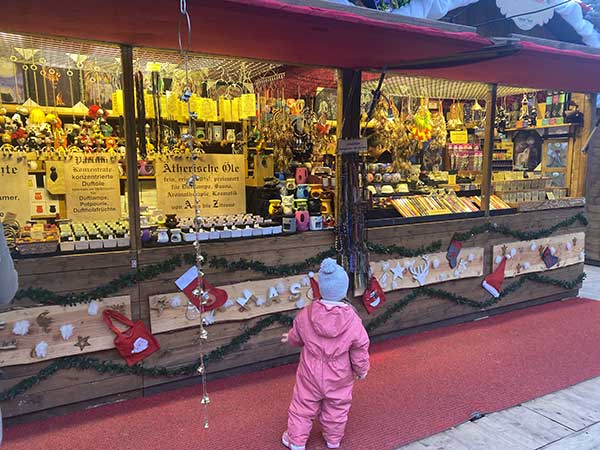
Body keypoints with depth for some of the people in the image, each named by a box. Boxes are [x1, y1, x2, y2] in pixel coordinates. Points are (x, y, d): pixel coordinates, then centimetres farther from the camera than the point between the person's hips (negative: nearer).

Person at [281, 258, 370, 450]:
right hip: (339, 379, 0)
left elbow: (296, 338, 0)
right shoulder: (353, 321, -24)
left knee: (303, 406, 20)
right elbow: (360, 353, -12)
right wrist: (362, 370, 8)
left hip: (310, 375, 1)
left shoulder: (306, 314, -20)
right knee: (336, 409, 24)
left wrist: (289, 337, 24)